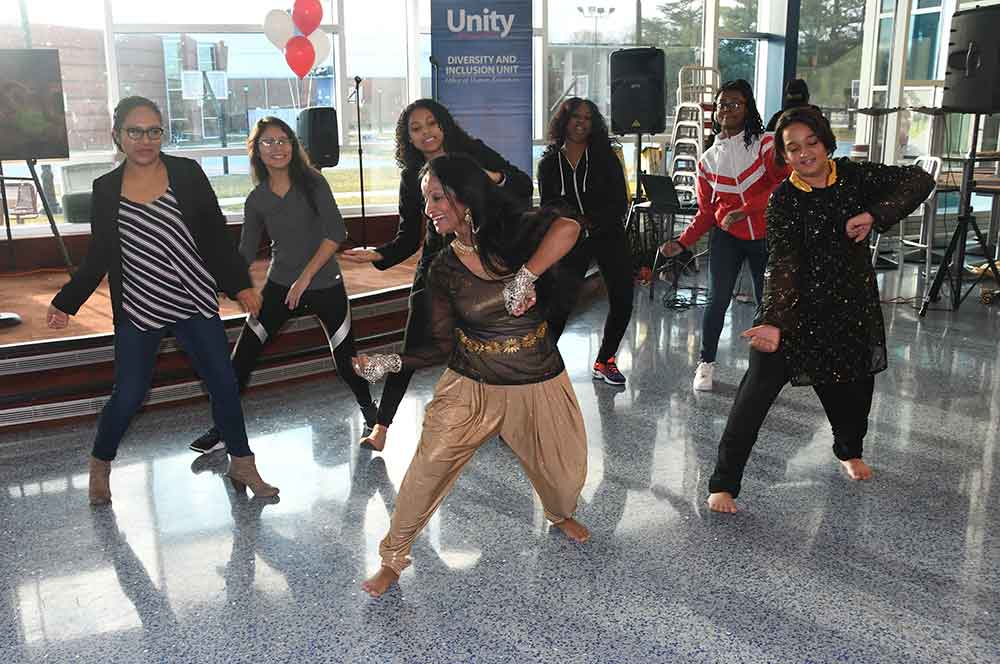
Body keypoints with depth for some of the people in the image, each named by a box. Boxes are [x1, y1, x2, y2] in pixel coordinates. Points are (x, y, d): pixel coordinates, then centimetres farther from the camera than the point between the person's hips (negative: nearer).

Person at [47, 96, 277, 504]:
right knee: (128, 395, 1)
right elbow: (98, 257, 8)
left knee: (224, 385, 4)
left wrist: (240, 285, -2)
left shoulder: (187, 174, -2)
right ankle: (100, 466, 28)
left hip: (195, 304, 1)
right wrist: (66, 302, 5)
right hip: (138, 312, 0)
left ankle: (242, 464, 22)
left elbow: (217, 237, 1)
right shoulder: (106, 189, 1)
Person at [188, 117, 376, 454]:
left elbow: (336, 233, -14)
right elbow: (245, 253, 4)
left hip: (324, 284, -2)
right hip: (279, 286, 3)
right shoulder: (256, 200, 2)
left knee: (346, 360, 4)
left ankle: (369, 409, 34)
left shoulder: (313, 183, -7)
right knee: (242, 355, -5)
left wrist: (305, 277, -19)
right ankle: (223, 428, 9)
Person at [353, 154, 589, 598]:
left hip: (538, 386, 0)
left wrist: (524, 277, -39)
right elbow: (443, 346, -4)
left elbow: (568, 228, -34)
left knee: (566, 470, 14)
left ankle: (561, 514, 51)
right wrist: (391, 362, -17)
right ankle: (393, 557, 12)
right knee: (427, 468, -9)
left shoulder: (515, 232, -13)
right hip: (470, 386, 1)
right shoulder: (444, 269, -5)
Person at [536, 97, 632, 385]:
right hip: (571, 242, 0)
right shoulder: (549, 163, 4)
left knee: (622, 301, 0)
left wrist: (592, 222, -17)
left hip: (609, 235, 1)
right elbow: (549, 207, 8)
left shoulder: (605, 156, 0)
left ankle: (604, 361, 19)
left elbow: (620, 204, -5)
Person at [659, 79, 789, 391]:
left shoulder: (766, 144, -4)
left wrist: (743, 210, -24)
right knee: (717, 299, -5)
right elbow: (706, 211, 8)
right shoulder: (709, 159, 6)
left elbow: (783, 183, -18)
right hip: (726, 237, 1)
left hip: (765, 236, -1)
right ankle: (706, 364, 11)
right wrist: (682, 242, -4)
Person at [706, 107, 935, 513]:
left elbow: (919, 181, -9)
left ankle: (849, 450, 54)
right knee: (756, 393, -12)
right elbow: (783, 264, -22)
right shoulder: (784, 200, -12)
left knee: (852, 388, 20)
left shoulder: (854, 177, -2)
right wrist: (774, 322, -37)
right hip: (797, 309, -4)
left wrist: (874, 214, -26)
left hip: (852, 311, 4)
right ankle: (723, 484, -3)